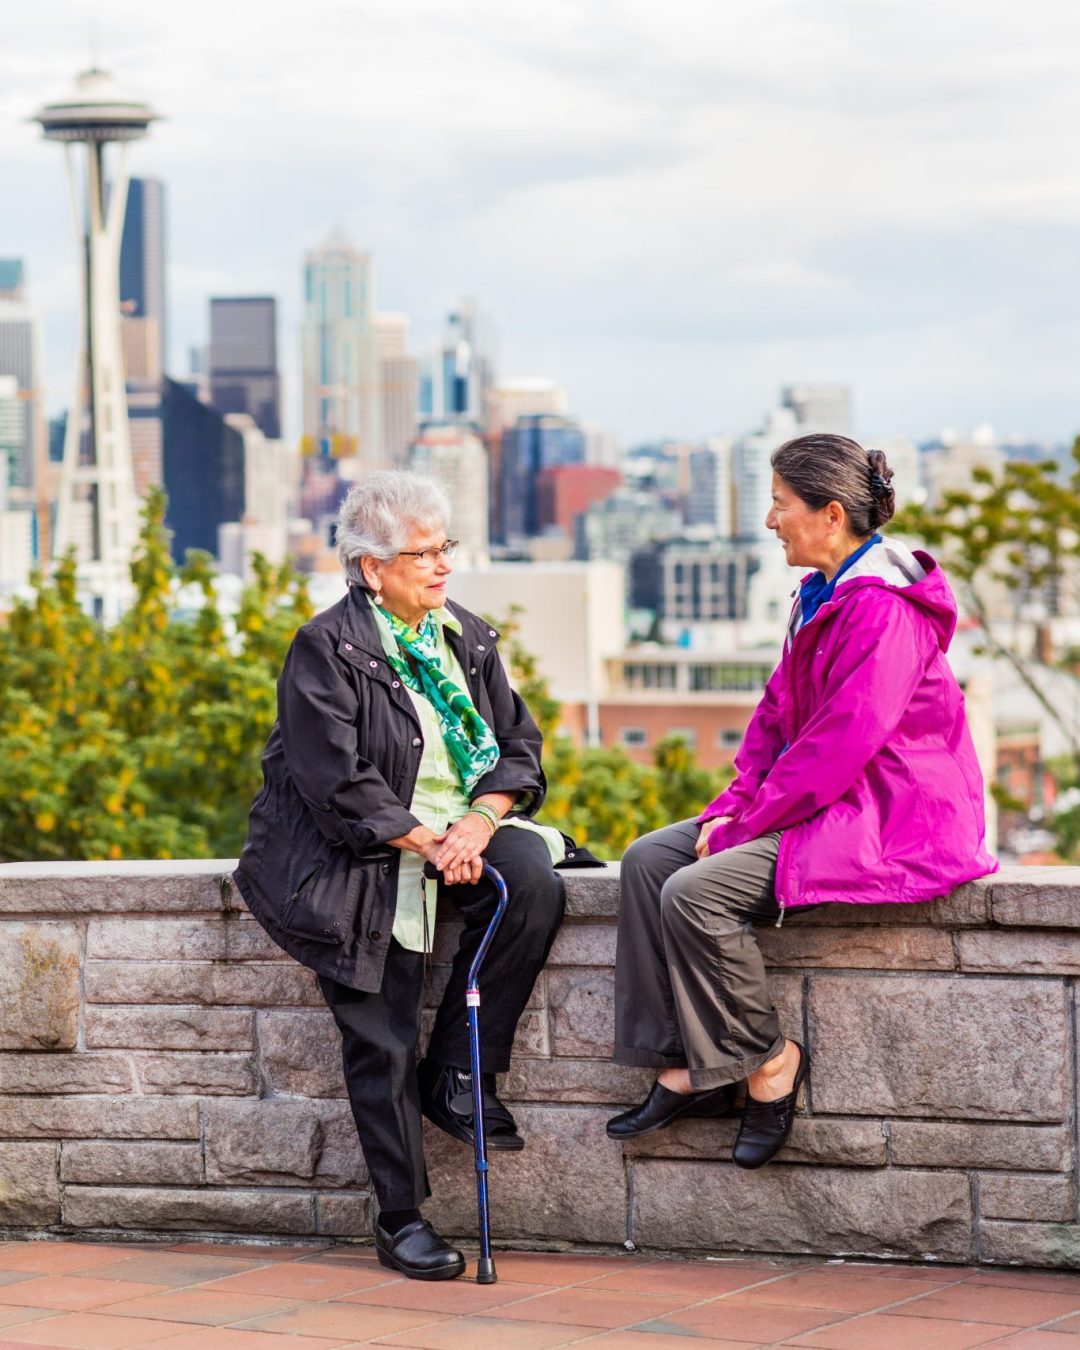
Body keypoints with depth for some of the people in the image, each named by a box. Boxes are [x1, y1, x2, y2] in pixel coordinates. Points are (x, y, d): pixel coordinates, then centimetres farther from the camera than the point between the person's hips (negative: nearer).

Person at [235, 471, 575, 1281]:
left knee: (535, 882, -26)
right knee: (381, 1038, -12)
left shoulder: (468, 639, 12)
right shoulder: (327, 650, -8)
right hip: (364, 849, -5)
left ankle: (457, 1074, -11)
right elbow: (339, 783, -15)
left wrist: (481, 819, -11)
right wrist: (429, 842, -20)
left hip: (465, 827, 5)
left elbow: (519, 745, 9)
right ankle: (402, 1219, -2)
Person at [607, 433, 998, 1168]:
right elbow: (779, 713, 17)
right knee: (648, 859, 0)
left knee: (696, 893, -24)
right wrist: (738, 802, 2)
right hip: (826, 806, 11)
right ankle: (686, 1070, -1)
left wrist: (748, 825, -18)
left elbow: (841, 743, -24)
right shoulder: (825, 596, 13)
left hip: (887, 820, -11)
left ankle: (768, 1063, -6)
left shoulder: (883, 608, -20)